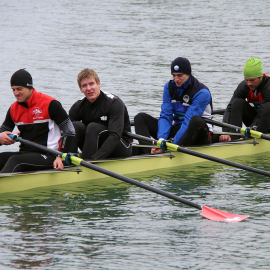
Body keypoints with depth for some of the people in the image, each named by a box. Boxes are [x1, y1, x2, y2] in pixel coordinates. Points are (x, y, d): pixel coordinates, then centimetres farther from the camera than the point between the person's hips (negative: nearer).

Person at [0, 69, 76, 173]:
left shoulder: (50, 104, -6)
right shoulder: (14, 109, 11)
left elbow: (69, 131, -4)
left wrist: (60, 157, -12)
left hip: (48, 156, -6)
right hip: (24, 153, 6)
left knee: (14, 160, -33)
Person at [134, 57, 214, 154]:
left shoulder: (202, 92, -18)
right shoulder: (169, 87, 2)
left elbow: (188, 122, -26)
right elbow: (165, 116, -5)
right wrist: (161, 140, -24)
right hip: (176, 129, 6)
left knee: (196, 120, -41)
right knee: (140, 118, -8)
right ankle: (149, 154, -34)